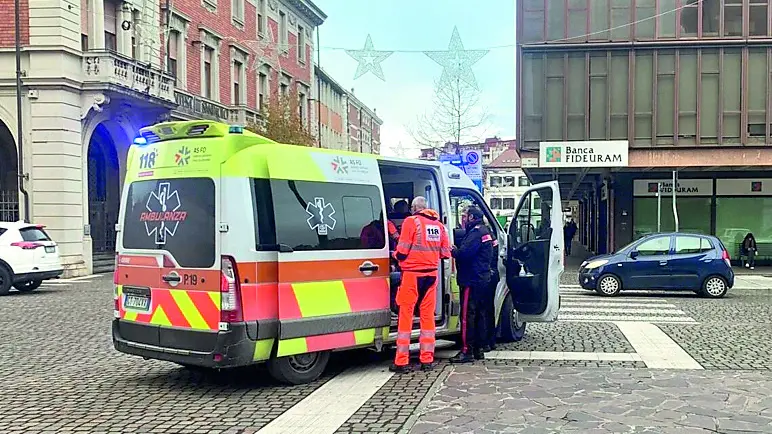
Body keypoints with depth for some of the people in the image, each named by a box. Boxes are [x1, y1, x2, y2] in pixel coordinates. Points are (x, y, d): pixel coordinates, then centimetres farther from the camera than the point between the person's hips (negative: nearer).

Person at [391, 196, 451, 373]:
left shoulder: (411, 221, -7)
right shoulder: (438, 224, 8)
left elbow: (402, 251, -10)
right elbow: (445, 252, 10)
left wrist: (396, 255, 11)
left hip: (412, 273, -5)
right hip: (431, 274, 5)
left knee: (406, 314, 0)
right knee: (427, 315, 11)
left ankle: (402, 361, 1)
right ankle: (427, 360, 14)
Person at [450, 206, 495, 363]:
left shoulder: (476, 232, -14)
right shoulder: (485, 232, 19)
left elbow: (464, 253, -24)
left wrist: (453, 251, -6)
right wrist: (457, 250, 14)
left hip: (472, 281, -11)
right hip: (483, 279, 11)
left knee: (467, 315, -9)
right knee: (479, 314, 14)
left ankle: (467, 351, -8)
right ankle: (478, 349, 21)